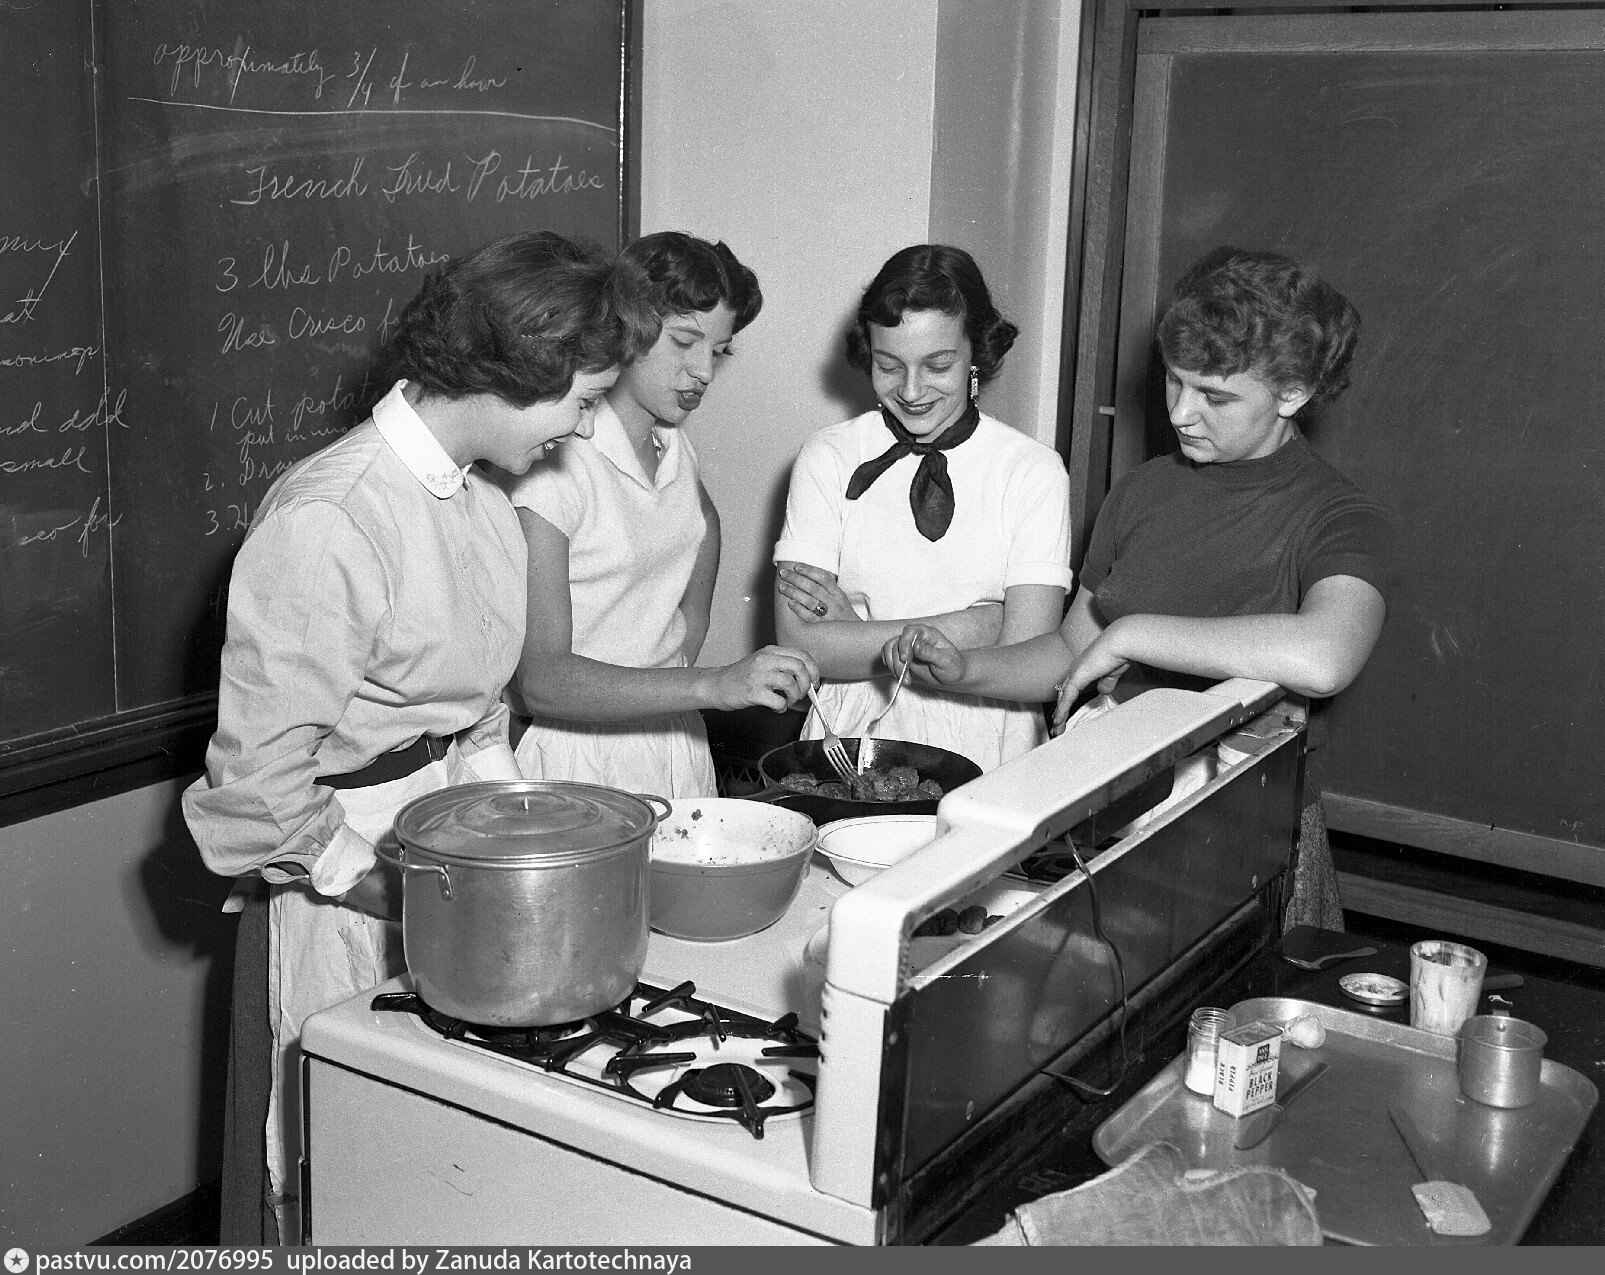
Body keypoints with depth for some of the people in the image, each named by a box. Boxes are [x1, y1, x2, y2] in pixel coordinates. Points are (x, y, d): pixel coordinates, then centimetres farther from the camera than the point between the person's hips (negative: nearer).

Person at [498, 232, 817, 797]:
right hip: (572, 752, -7)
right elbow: (539, 678, -26)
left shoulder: (675, 446, 3)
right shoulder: (552, 459, -19)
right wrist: (713, 686, -34)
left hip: (675, 743, 7)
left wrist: (681, 660, 12)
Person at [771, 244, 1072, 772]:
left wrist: (861, 626, -11)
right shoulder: (828, 460, 1)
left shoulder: (1033, 471, -1)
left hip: (987, 750, 0)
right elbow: (802, 644, -9)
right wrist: (977, 624, -13)